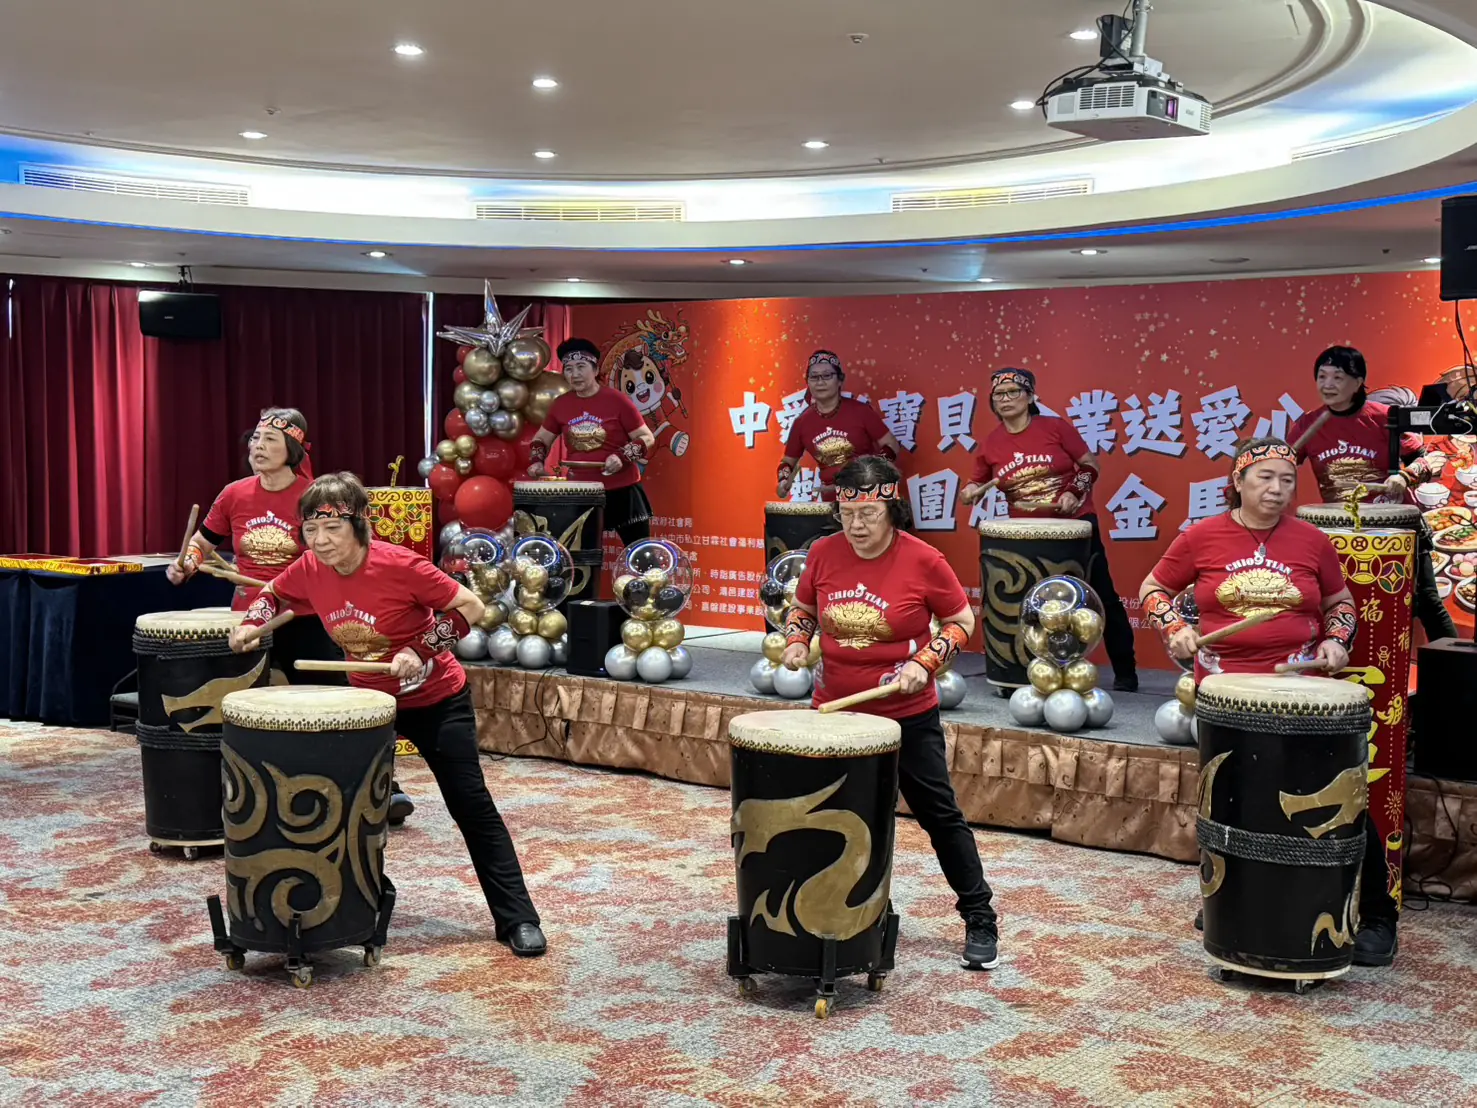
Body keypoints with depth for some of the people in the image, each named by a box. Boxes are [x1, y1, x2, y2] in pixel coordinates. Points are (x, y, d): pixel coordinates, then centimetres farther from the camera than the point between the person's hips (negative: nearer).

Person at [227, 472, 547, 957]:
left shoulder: (399, 566, -27)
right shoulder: (310, 569, -11)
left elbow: (470, 606, -21)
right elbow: (273, 593, 11)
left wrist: (421, 651, -29)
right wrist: (252, 624, -8)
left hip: (435, 699, -5)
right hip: (367, 698, 5)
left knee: (471, 806, -5)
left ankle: (517, 919, 1)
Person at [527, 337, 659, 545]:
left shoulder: (617, 400, -8)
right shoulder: (561, 404, 4)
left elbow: (647, 438, -5)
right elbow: (541, 438, 17)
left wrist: (623, 457, -21)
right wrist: (536, 461, -2)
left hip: (622, 490, -4)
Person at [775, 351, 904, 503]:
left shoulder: (860, 411, -8)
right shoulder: (801, 423, 1)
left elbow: (892, 446, -4)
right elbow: (788, 461, 14)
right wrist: (783, 481, -7)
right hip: (833, 500, 3)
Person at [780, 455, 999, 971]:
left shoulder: (923, 561, -15)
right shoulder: (824, 553, -5)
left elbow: (961, 622, -4)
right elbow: (803, 609, 11)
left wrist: (924, 664, -17)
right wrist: (796, 643, -8)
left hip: (907, 715, -3)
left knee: (939, 813, 4)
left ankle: (980, 920, 16)